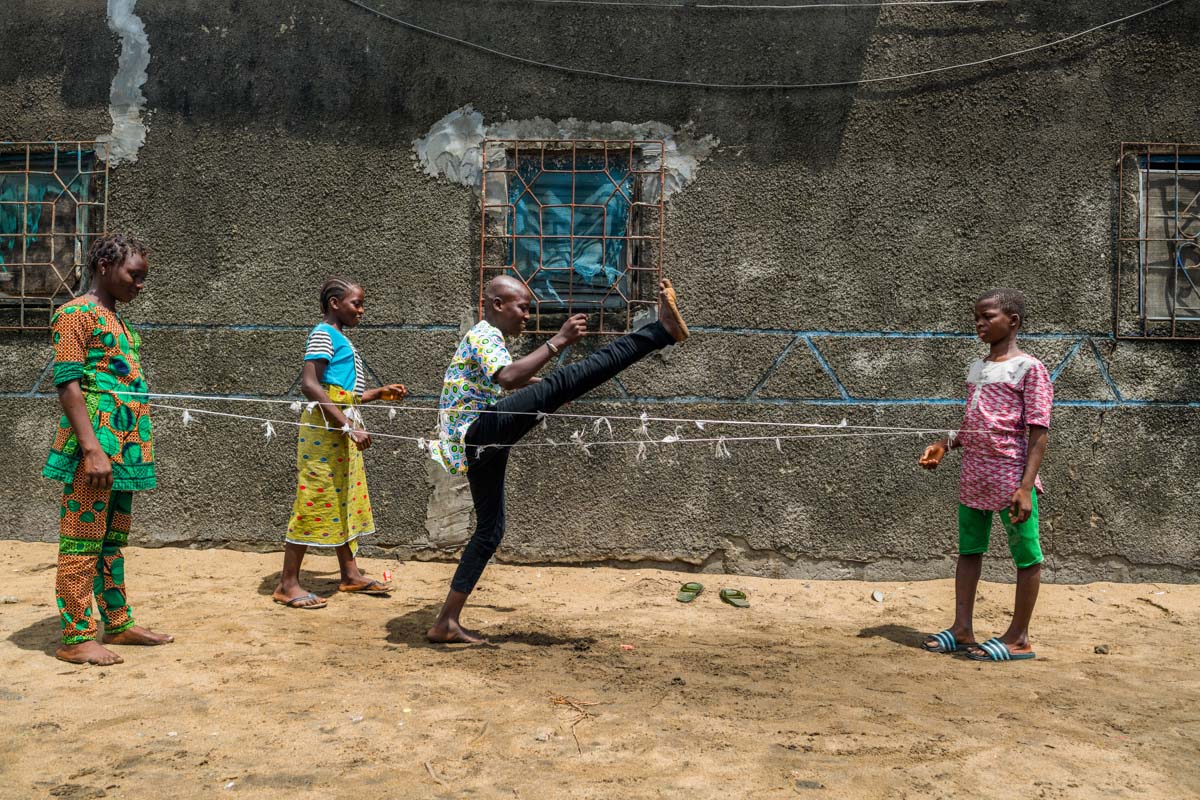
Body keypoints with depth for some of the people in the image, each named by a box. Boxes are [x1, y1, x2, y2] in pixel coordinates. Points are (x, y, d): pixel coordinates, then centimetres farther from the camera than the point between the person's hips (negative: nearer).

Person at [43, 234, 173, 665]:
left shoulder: (115, 319, 19)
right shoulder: (76, 314, -8)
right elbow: (68, 385, -15)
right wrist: (92, 450, -22)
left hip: (125, 447, 9)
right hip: (96, 446, -9)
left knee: (113, 539, 15)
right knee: (83, 540, -3)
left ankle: (118, 623, 24)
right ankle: (76, 638, 3)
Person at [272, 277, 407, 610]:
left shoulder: (340, 340, 19)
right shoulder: (323, 334, -8)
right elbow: (310, 385, -21)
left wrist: (380, 393, 16)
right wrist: (348, 426, -25)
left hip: (343, 430, 10)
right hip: (325, 427, -10)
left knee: (347, 499, 13)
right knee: (314, 500, -7)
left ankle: (350, 574, 22)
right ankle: (288, 583, 0)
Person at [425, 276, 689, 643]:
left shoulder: (487, 338, 26)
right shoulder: (483, 335, -5)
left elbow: (502, 382, 45)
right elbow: (508, 378, -27)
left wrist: (541, 385, 35)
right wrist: (557, 342, -26)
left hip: (479, 448, 11)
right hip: (476, 432, -11)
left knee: (490, 530, 14)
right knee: (560, 383, -25)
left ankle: (446, 622, 18)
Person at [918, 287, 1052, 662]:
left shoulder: (1029, 369, -8)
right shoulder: (976, 369, 14)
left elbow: (1038, 432, -13)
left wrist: (1026, 487, -20)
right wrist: (946, 445, 7)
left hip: (1010, 479, -8)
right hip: (972, 478, 8)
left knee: (1026, 556, 4)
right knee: (968, 551, 11)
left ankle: (1018, 637, 14)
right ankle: (962, 629, 18)